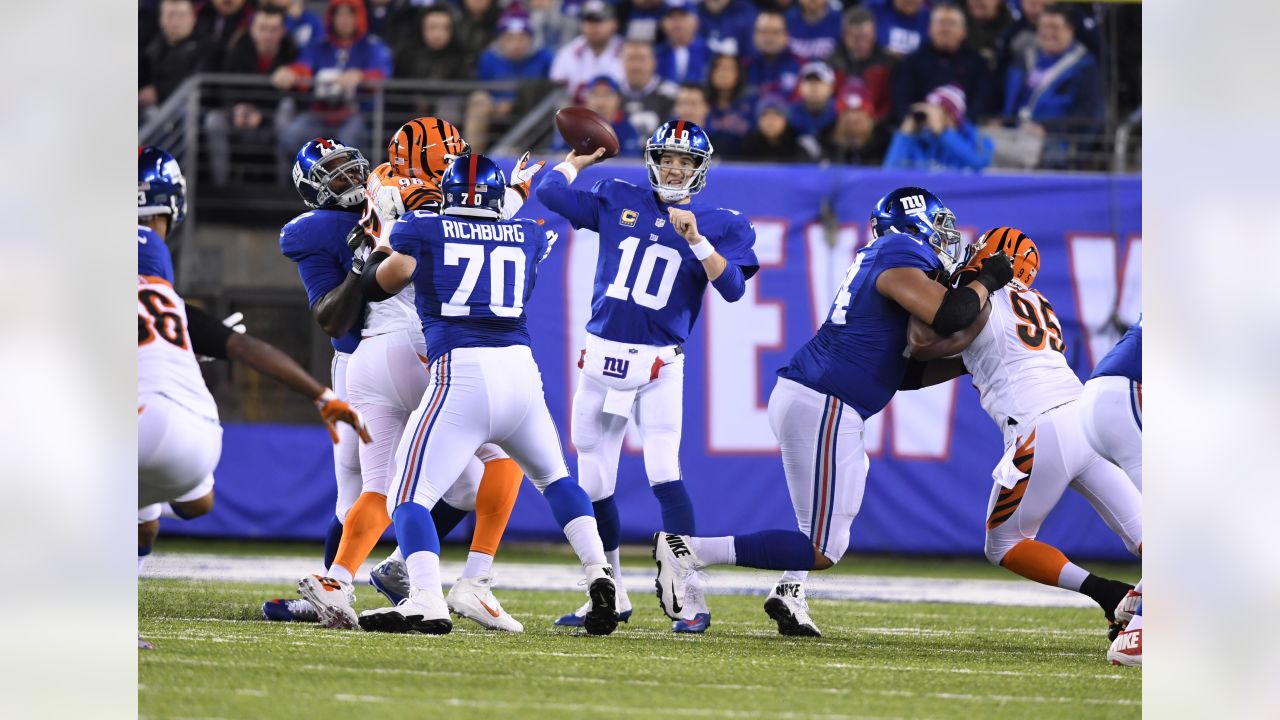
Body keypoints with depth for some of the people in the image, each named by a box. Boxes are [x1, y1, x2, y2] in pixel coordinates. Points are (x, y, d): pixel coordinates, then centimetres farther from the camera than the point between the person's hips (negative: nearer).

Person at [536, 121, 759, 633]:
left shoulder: (720, 224, 2)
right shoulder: (617, 201, 9)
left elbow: (732, 288, -12)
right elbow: (550, 191, 7)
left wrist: (695, 238, -21)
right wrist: (584, 156, 13)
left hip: (659, 365, -4)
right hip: (602, 358, 4)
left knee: (663, 475, -18)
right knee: (592, 485, 8)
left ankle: (692, 601, -15)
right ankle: (609, 595, 24)